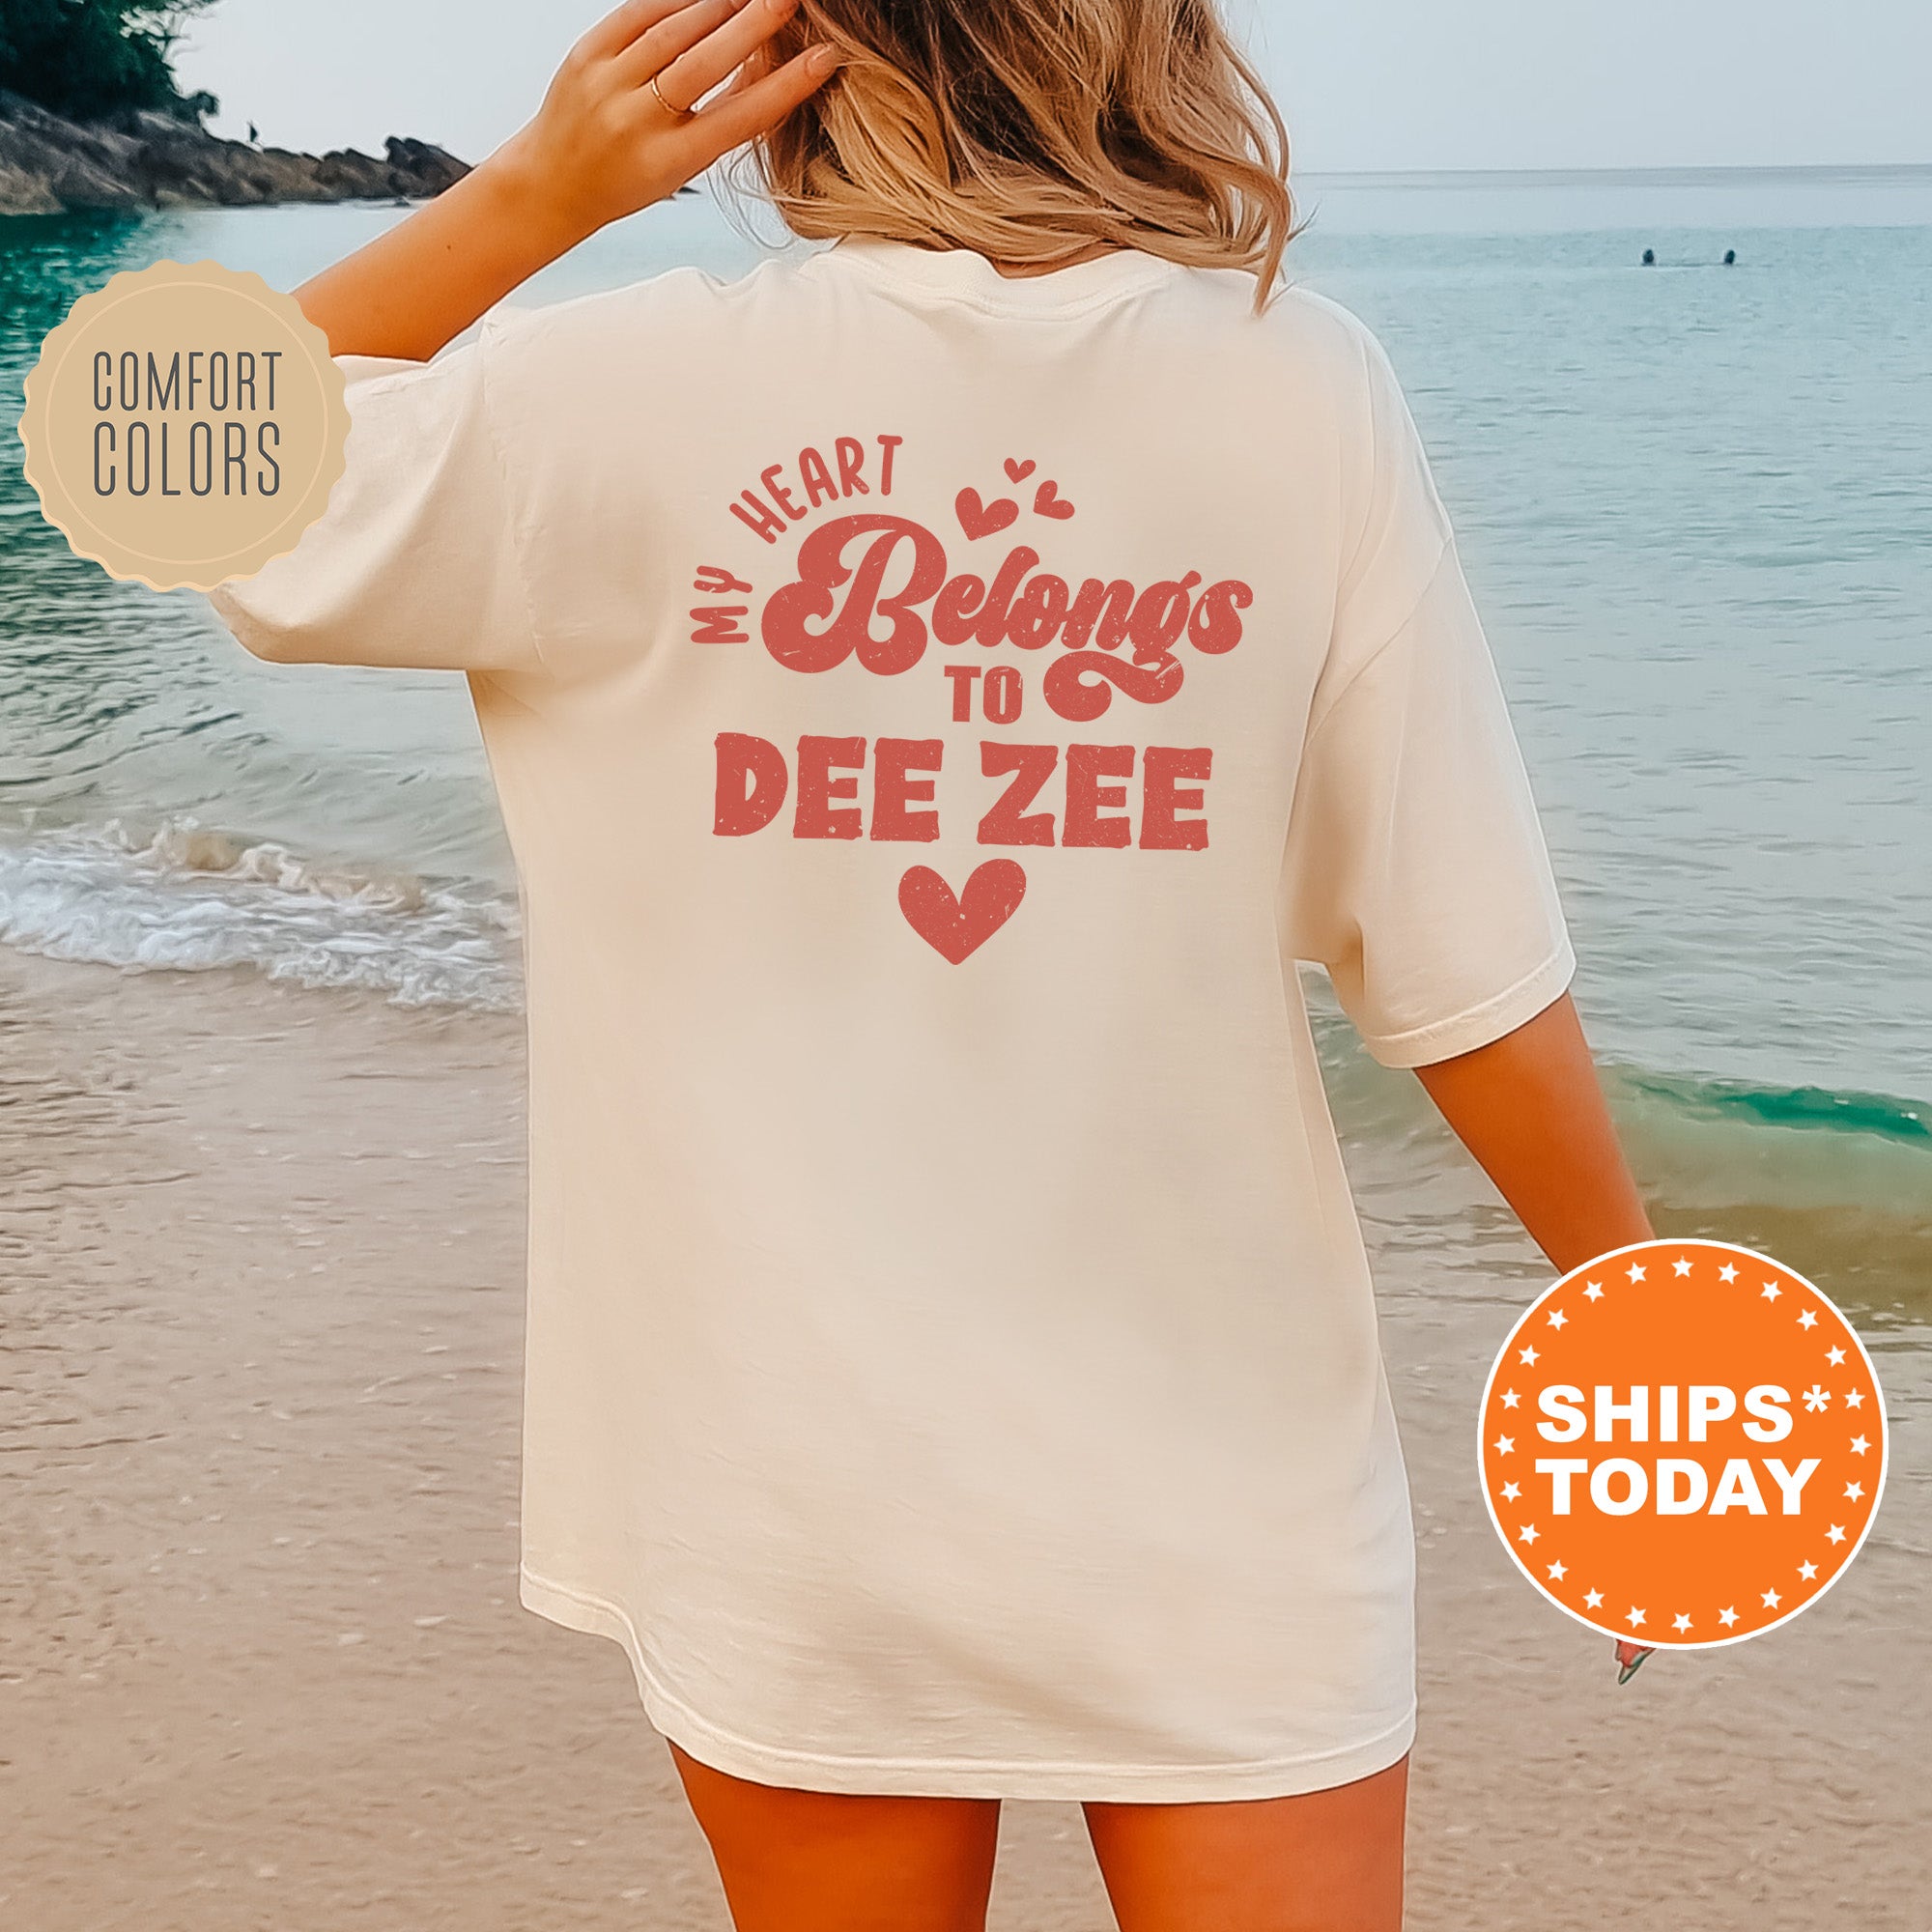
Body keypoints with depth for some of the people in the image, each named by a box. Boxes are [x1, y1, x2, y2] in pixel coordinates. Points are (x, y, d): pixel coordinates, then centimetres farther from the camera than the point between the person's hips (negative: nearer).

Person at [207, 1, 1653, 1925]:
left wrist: (534, 191, 0)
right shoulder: (1301, 389, -8)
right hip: (1226, 1494, 0)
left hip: (797, 1515, 0)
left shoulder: (619, 395, -10)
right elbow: (1470, 969, -6)